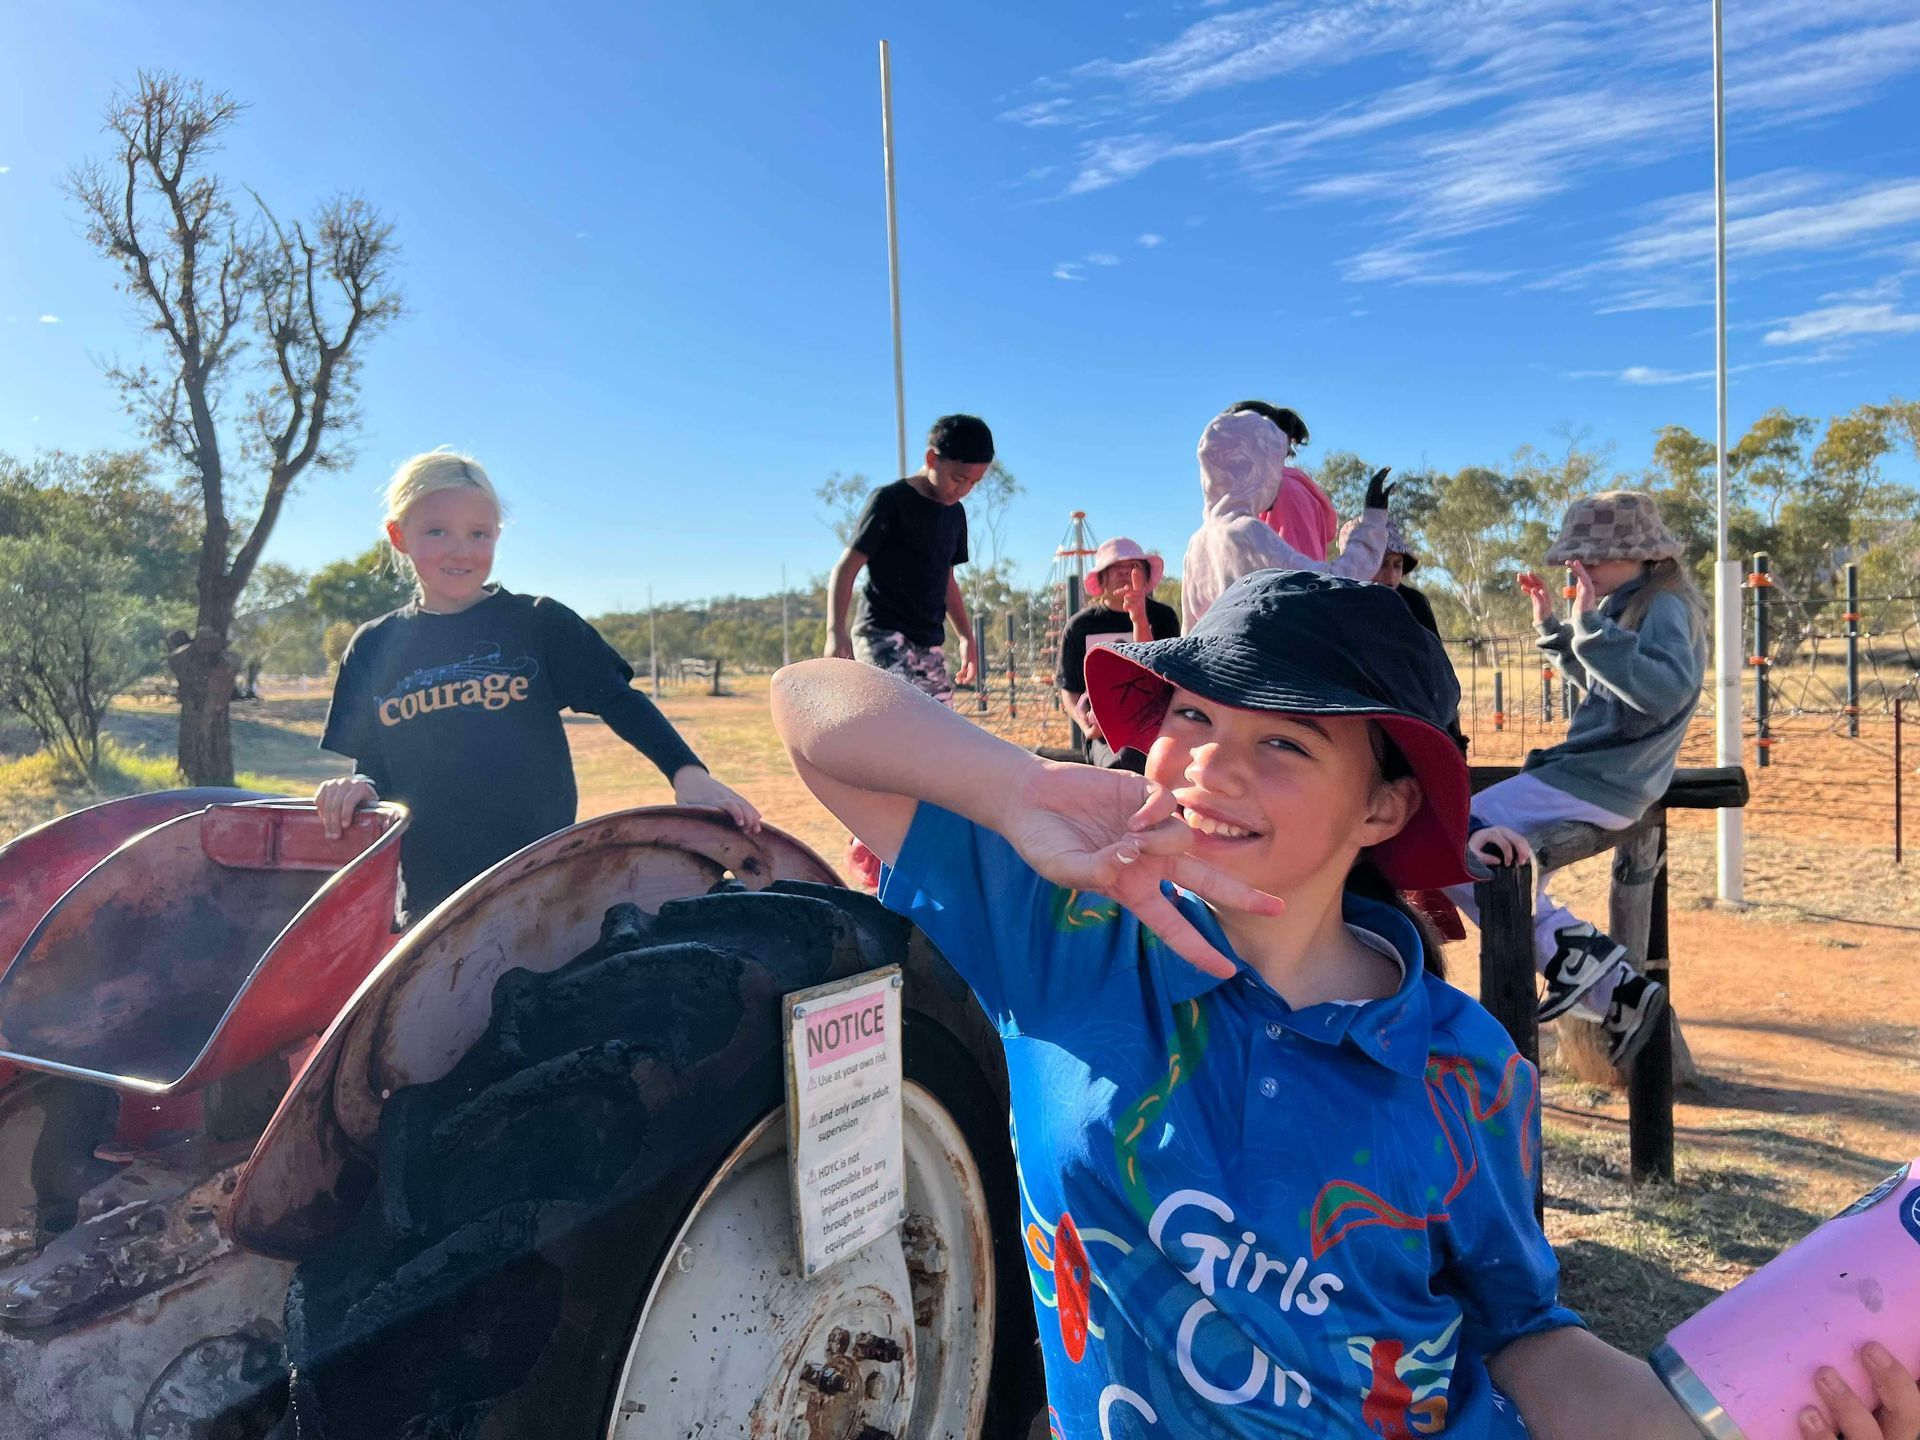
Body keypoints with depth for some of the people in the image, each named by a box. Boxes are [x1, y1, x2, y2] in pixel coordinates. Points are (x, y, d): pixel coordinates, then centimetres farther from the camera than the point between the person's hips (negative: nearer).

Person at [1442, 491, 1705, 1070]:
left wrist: (1592, 626, -32)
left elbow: (1664, 690, -32)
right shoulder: (1633, 604, 16)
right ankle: (1615, 991, 12)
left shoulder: (1664, 609, -13)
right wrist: (1551, 624, 20)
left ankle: (1569, 947, -9)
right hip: (1592, 774, 11)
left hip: (1594, 782, -11)